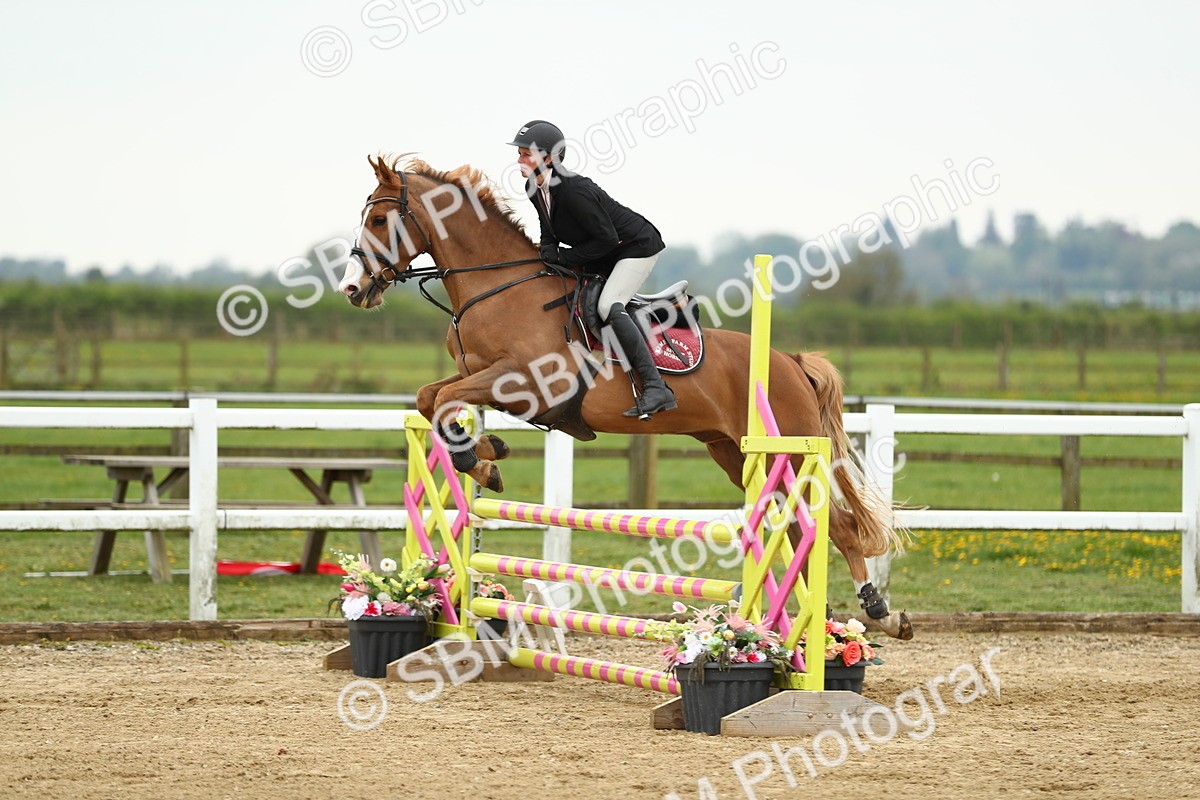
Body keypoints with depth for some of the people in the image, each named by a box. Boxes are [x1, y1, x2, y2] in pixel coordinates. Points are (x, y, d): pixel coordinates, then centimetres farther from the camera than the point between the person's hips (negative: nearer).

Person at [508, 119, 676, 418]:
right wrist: (548, 248, -10)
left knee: (608, 306, -27)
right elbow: (550, 226, 12)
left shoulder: (574, 191, -33)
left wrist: (564, 256, -24)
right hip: (605, 257, 10)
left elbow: (607, 239, -28)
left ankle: (656, 388, -28)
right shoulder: (534, 188, -5)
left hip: (638, 247, -10)